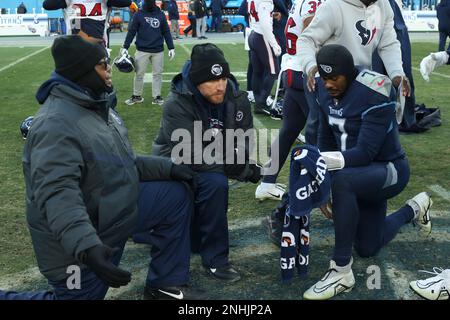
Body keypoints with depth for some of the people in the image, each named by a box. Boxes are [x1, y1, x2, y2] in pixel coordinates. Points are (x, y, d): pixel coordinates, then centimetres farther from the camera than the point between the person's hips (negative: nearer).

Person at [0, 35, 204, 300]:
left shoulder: (96, 105, 4)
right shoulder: (56, 125, -28)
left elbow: (120, 162, 12)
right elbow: (57, 195, -38)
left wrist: (167, 168, 2)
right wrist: (87, 247, -50)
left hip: (115, 207, 9)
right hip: (78, 244, -9)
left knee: (177, 194, 5)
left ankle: (165, 286, 16)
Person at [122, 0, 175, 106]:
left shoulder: (161, 15, 6)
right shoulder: (139, 14, 1)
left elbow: (166, 32, 9)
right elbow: (131, 31, 0)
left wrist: (171, 48, 4)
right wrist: (125, 47, -5)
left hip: (158, 51, 2)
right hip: (142, 50, -1)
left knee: (158, 74, 4)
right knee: (139, 74, 3)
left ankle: (157, 97, 13)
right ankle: (136, 96, 15)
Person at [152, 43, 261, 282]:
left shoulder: (235, 98, -10)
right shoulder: (177, 105, -25)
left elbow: (242, 142, -5)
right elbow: (192, 156, -32)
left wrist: (242, 162, -28)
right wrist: (240, 169, -31)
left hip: (208, 168, 6)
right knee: (215, 184, -35)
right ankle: (215, 258, -21)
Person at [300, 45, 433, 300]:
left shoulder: (375, 94, -27)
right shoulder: (326, 90, -6)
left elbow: (365, 153, -32)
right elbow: (327, 140, 2)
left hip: (389, 169, -8)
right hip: (363, 173, 8)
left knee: (342, 181, -40)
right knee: (367, 248, 17)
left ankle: (341, 272, -27)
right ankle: (414, 209, 43)